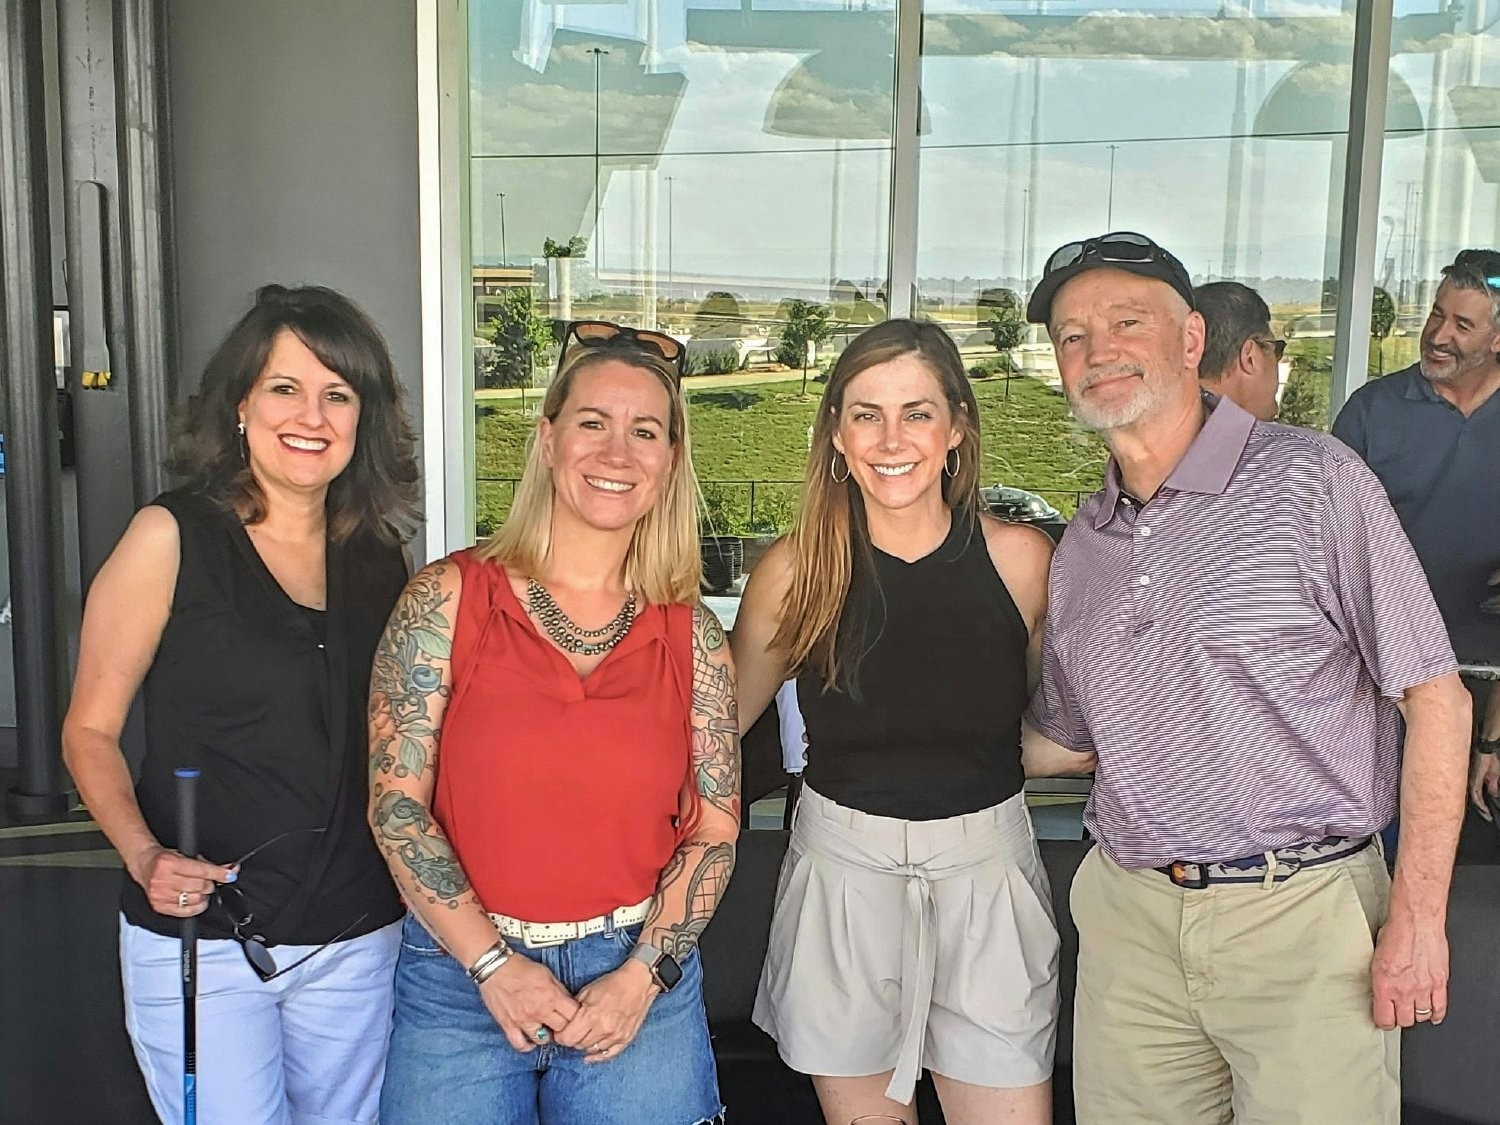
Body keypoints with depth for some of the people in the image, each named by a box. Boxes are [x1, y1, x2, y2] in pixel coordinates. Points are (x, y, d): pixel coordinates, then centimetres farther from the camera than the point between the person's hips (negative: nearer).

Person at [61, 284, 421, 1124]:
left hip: (357, 942, 4)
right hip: (199, 939, -4)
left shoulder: (379, 560, 4)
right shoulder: (173, 537, -8)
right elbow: (90, 729, -5)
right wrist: (143, 855, -20)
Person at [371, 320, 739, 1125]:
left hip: (640, 979, 2)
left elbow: (715, 829, 1)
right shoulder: (447, 601, -6)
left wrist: (641, 977, -8)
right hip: (462, 978, -1)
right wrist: (494, 964, -11)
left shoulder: (693, 635, 0)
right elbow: (396, 803, -8)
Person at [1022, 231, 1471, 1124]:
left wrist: (1416, 916, -11)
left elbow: (1434, 696, -7)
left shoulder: (1309, 479, -7)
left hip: (1301, 915, -4)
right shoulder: (1081, 547, 9)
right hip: (1128, 917, 5)